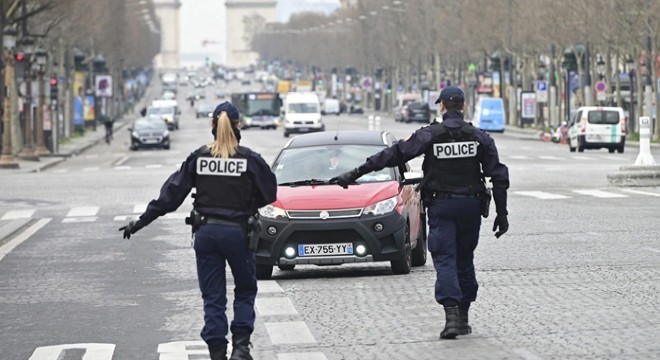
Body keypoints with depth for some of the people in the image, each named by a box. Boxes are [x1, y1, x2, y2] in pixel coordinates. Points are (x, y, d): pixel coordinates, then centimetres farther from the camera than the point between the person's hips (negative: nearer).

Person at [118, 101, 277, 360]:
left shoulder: (198, 157, -2)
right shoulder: (249, 159, -7)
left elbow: (171, 194, -2)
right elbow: (269, 193, 1)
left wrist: (141, 222, 3)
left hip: (206, 232, 2)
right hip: (236, 232, -2)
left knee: (212, 297, 8)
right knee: (245, 290, 16)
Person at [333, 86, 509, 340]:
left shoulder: (429, 135, -6)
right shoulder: (479, 137, 1)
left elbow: (393, 155, -7)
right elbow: (499, 176, 1)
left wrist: (354, 175, -5)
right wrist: (502, 213, 7)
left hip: (441, 206, -3)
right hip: (471, 205, 3)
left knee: (445, 261, -4)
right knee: (464, 260, 14)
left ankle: (451, 315, -20)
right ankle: (463, 317, 16)